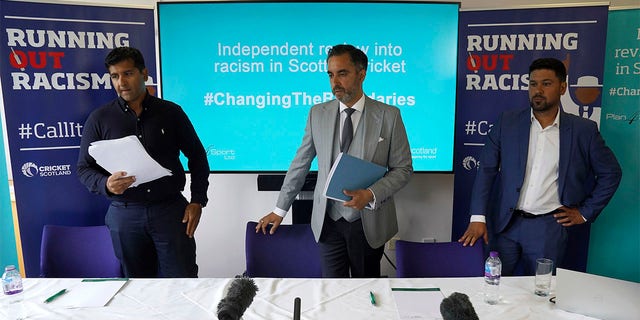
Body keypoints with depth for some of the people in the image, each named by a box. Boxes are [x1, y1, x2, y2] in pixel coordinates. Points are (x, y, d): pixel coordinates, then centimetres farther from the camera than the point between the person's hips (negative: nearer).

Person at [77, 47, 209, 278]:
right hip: (124, 214, 1)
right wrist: (106, 184, -15)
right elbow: (84, 168, 8)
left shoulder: (170, 112, 3)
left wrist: (197, 201, 1)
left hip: (170, 209, -1)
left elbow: (196, 155, 9)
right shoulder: (99, 119, 4)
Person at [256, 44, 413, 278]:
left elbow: (403, 169, -1)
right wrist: (280, 210, 8)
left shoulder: (388, 115, -5)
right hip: (329, 222, 1)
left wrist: (371, 194, -17)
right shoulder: (318, 114, 2)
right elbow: (300, 164, 7)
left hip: (369, 222, -1)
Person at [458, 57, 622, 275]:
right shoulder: (507, 123, 1)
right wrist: (478, 217, -7)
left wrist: (585, 212, 7)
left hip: (549, 227, 0)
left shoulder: (583, 130, 0)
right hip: (507, 224, 1)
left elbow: (611, 173, 11)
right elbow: (487, 170, 0)